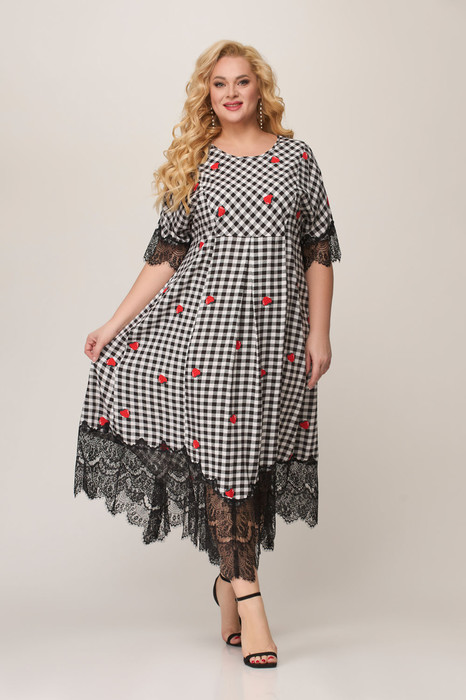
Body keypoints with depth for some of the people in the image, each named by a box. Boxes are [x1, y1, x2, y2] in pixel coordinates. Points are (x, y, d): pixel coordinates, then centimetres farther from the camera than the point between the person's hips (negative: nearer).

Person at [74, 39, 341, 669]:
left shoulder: (296, 156, 9)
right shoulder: (194, 165, 10)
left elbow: (319, 251, 7)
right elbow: (165, 255, 9)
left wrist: (319, 332, 0)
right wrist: (115, 322, 2)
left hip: (275, 322, 0)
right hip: (205, 314, 0)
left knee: (257, 448, 2)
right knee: (221, 445, -7)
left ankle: (229, 573, 22)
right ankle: (245, 592, 0)